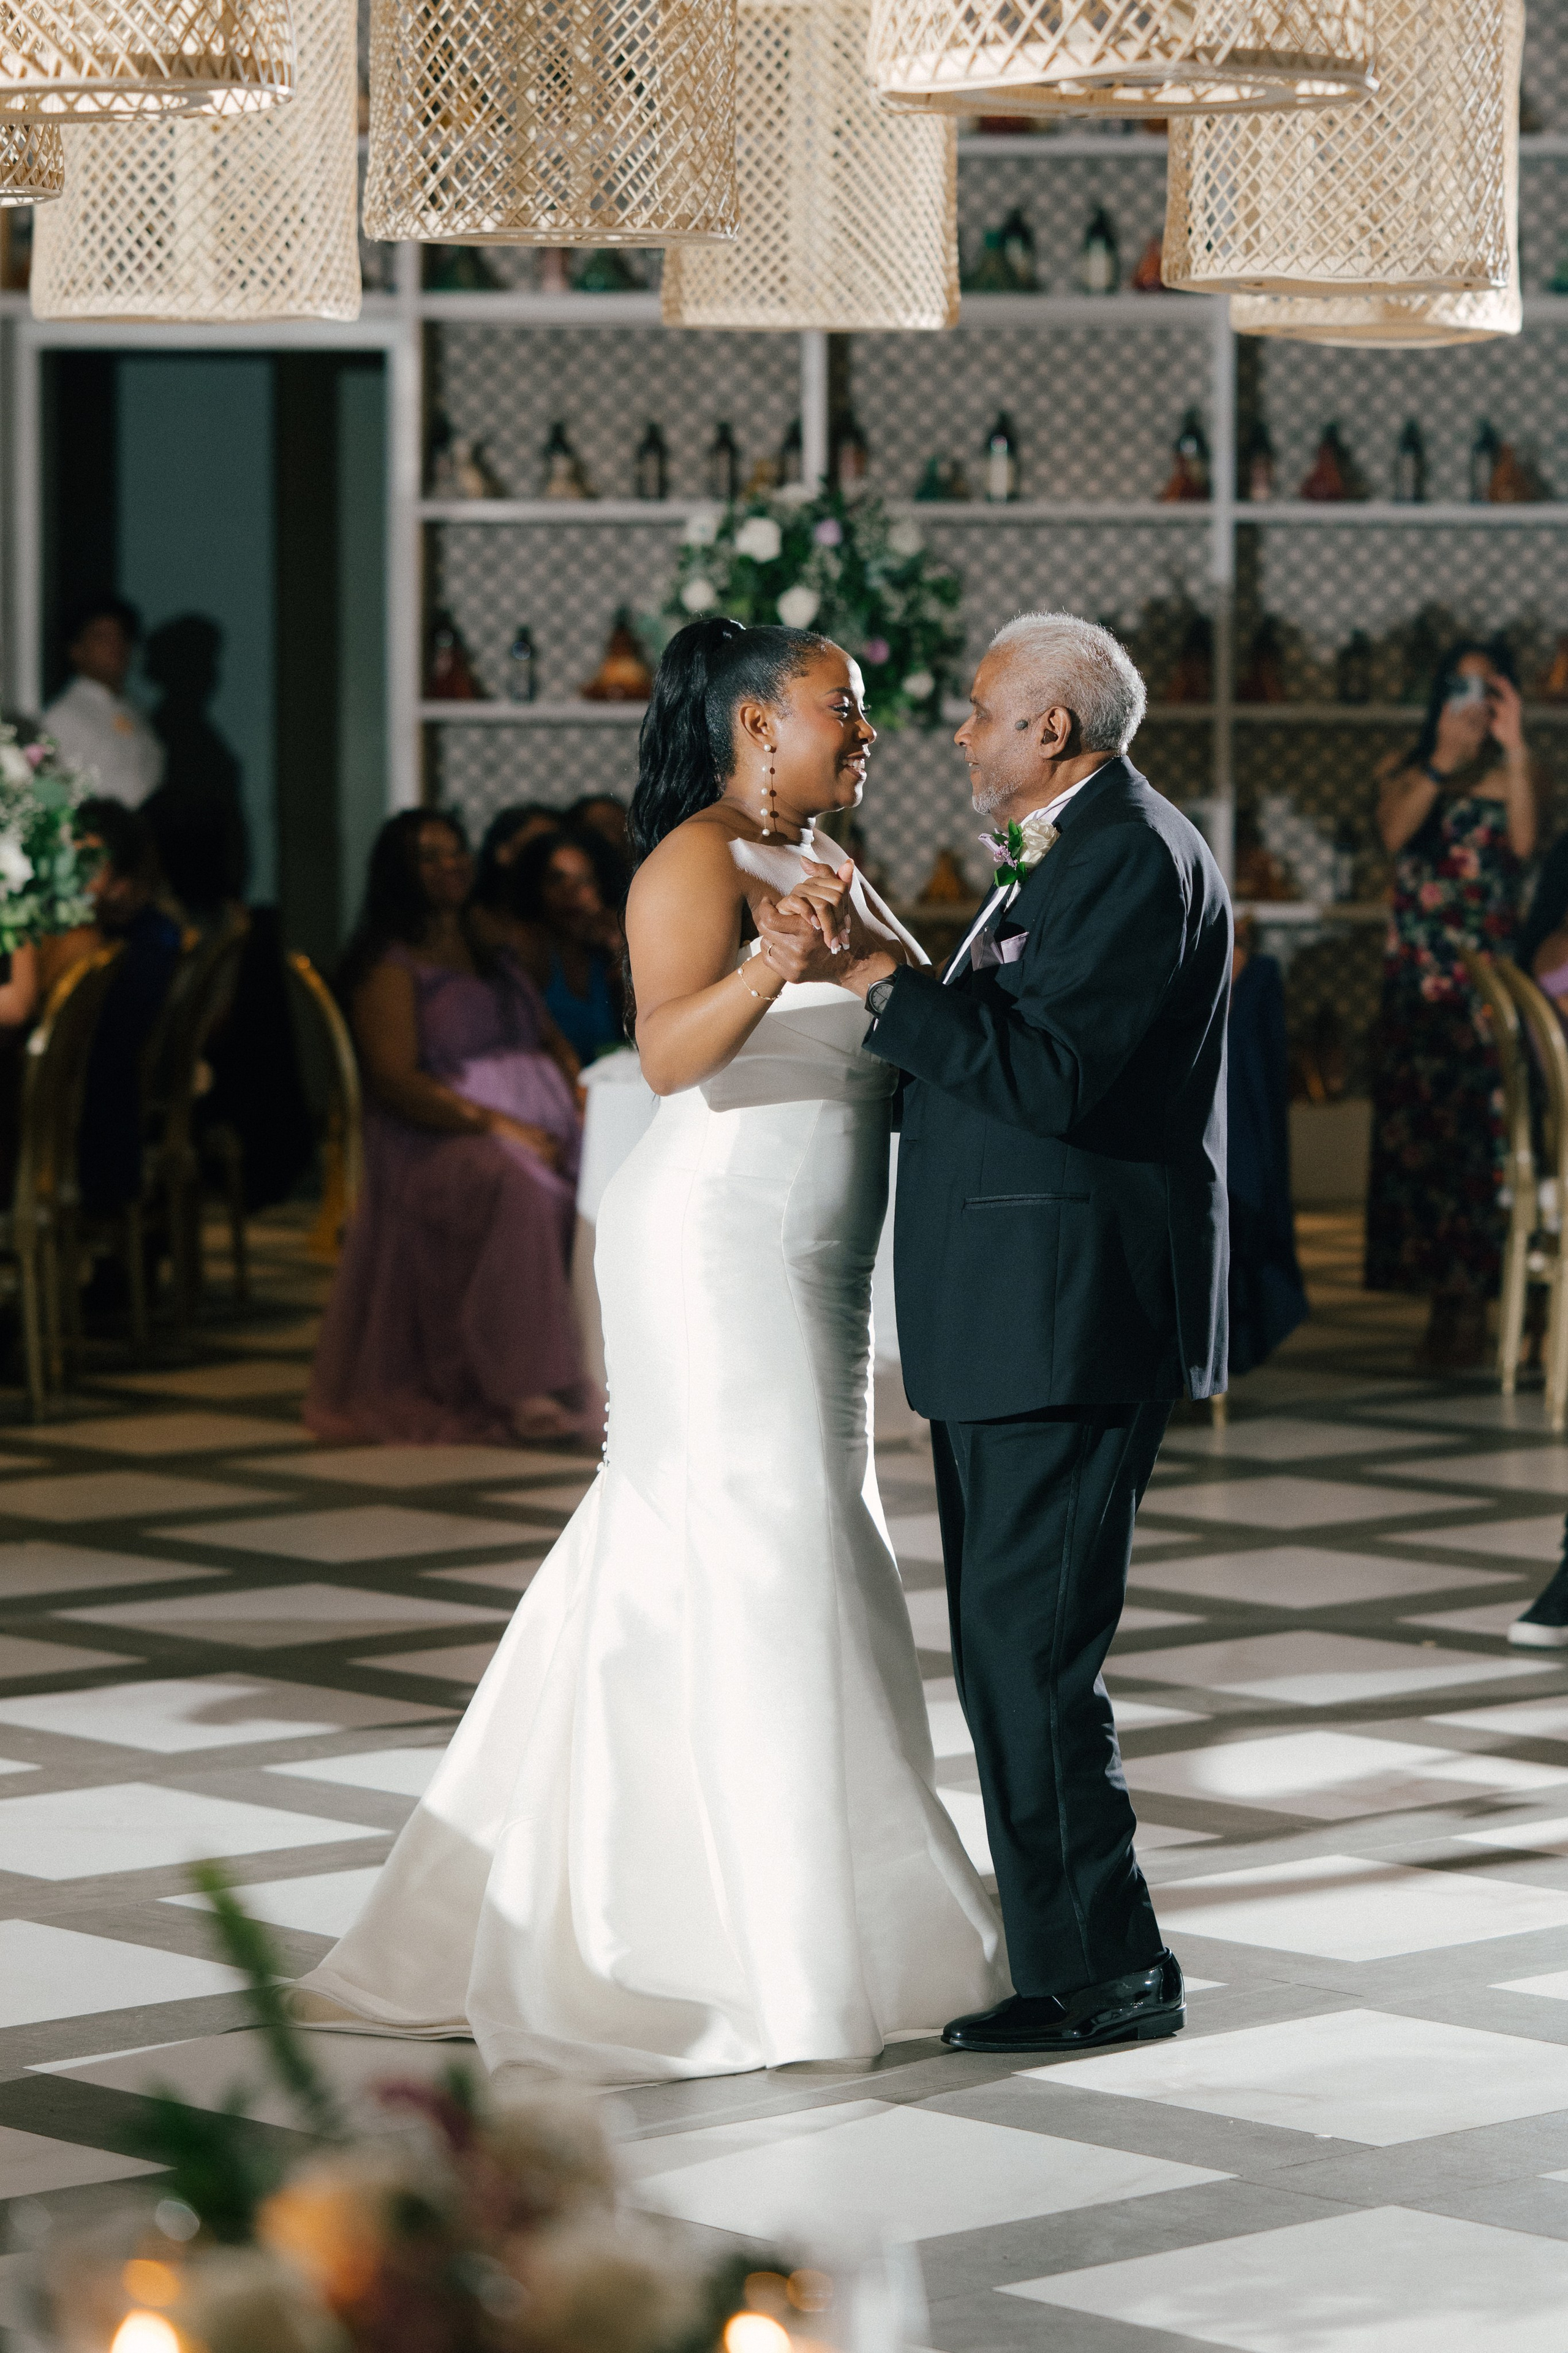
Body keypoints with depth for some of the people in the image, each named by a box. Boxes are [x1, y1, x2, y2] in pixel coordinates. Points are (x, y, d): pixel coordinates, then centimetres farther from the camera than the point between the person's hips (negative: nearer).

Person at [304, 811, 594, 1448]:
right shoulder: (388, 964, 3)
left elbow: (554, 1043, 23)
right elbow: (397, 1081, -9)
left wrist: (581, 1102, 0)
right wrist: (498, 1126, -19)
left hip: (536, 1125, 7)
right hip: (438, 1139, -7)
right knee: (521, 1188, -39)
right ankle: (527, 1390, -41)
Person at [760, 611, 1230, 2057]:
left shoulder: (1135, 858, -14)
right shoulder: (1071, 856, 20)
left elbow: (1052, 1077, -23)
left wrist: (879, 977, -19)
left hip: (1069, 1323, -11)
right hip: (1016, 1322, 11)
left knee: (1030, 1649, -9)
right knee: (1007, 1648, 13)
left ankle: (1107, 1975, -4)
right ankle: (1063, 1945, 20)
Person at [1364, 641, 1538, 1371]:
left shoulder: (1509, 774, 5)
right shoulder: (1404, 775, 13)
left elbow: (1522, 843, -14)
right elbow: (1393, 833, -7)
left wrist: (1514, 752, -21)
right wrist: (1442, 761, -14)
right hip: (1417, 973, 3)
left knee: (1477, 1124, -9)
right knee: (1417, 1125, -1)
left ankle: (1470, 1304, -7)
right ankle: (1443, 1296, 4)